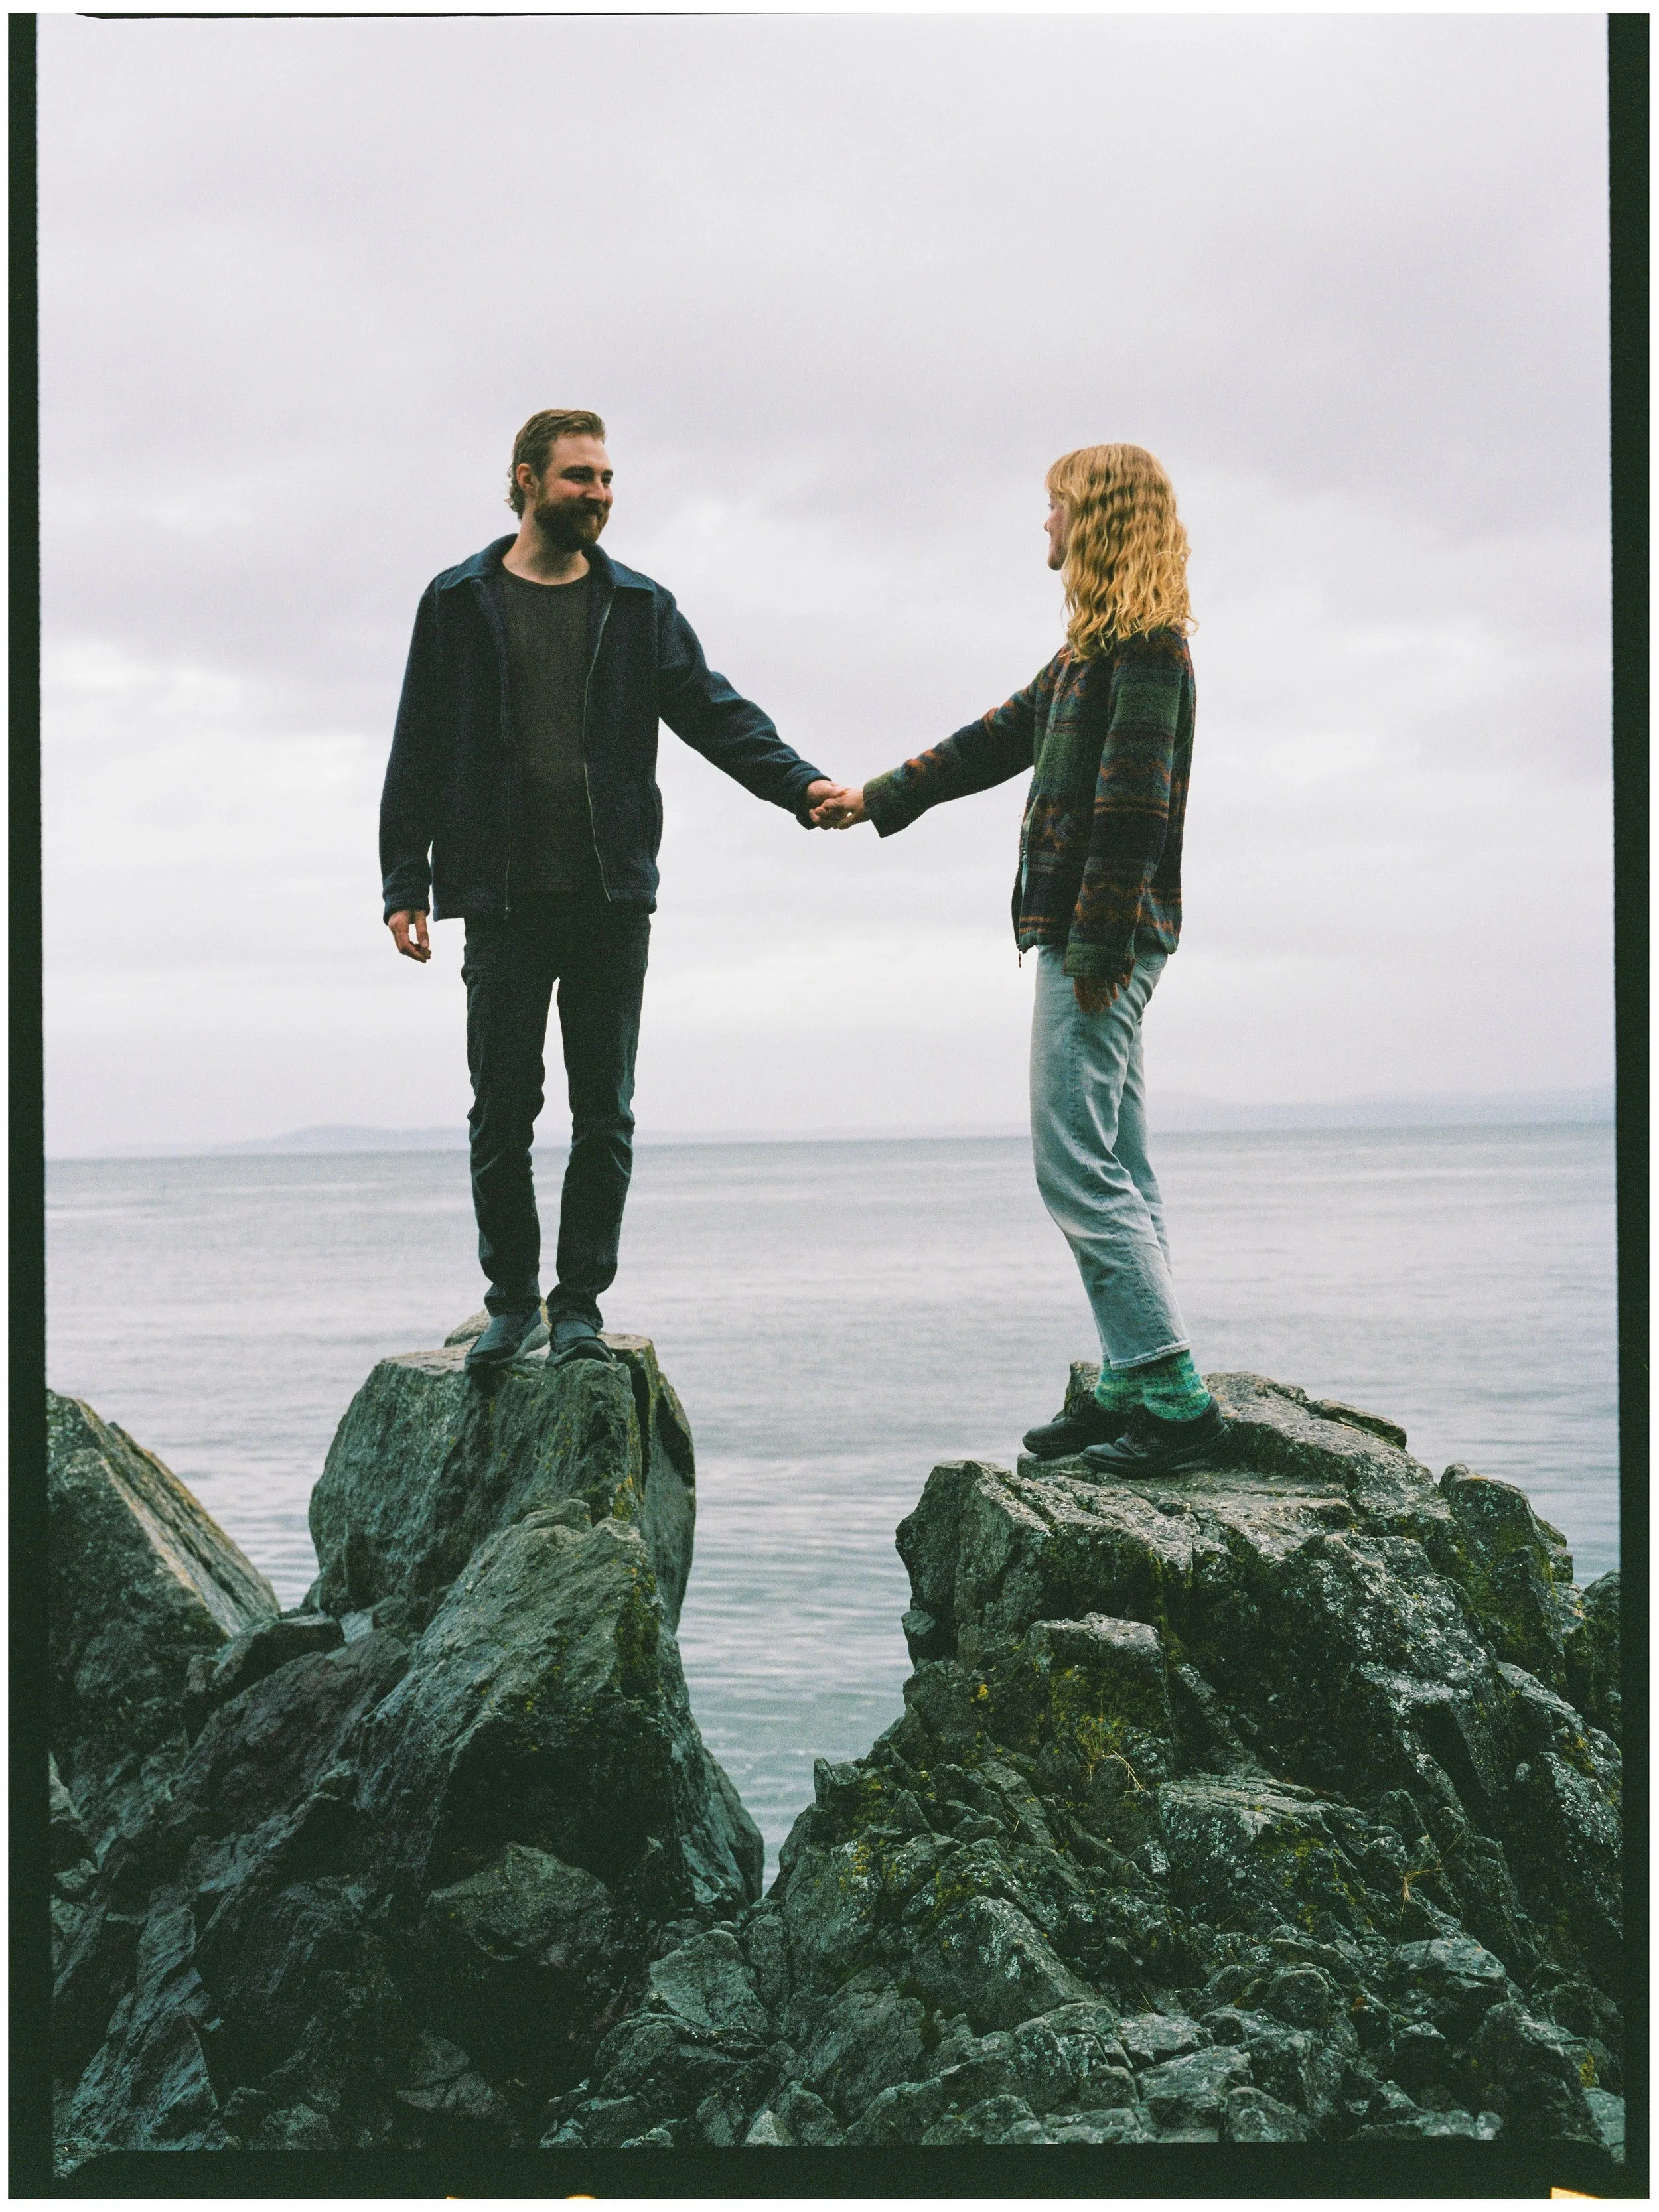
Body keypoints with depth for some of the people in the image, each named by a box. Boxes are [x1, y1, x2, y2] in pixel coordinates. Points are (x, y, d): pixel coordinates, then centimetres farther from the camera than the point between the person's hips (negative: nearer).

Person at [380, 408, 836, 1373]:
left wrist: (801, 783, -13)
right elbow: (420, 752, 6)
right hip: (503, 903, -1)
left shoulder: (639, 607, 10)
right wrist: (405, 885, 0)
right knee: (503, 1110, 1)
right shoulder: (460, 603, 6)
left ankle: (580, 1303, 12)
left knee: (605, 1113, 2)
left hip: (612, 899, 1)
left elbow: (716, 712, 4)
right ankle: (513, 1301, 14)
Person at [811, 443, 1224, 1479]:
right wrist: (878, 798, 37)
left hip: (1103, 936, -10)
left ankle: (1176, 1396, -12)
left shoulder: (1148, 648, -12)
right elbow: (998, 738, 30)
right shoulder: (1097, 646, 19)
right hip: (1087, 936, 10)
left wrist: (1094, 945, -22)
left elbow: (1131, 808, -19)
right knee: (1117, 1173, 9)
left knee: (1077, 1167, -12)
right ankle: (1132, 1384, 12)